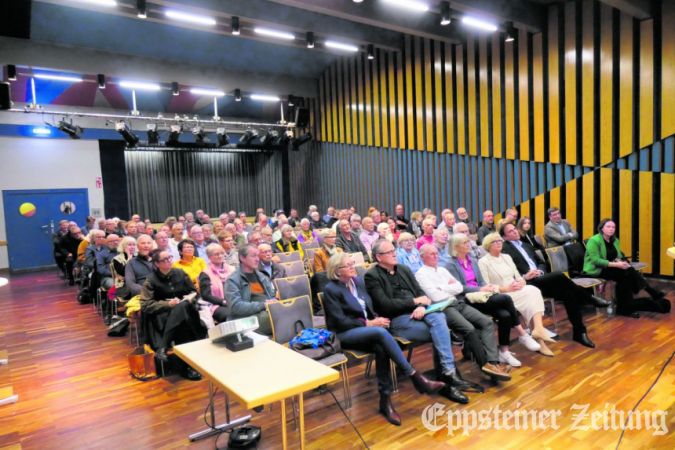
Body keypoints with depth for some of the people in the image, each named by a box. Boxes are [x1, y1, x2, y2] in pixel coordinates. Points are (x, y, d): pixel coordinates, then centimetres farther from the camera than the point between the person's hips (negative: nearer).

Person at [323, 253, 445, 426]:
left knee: (381, 348, -30)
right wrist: (368, 323, -17)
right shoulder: (331, 289, -9)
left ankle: (385, 400, -21)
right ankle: (416, 377, -29)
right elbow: (340, 322, -14)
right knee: (381, 332, -34)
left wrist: (376, 318, -6)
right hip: (344, 334, -6)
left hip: (367, 330, 6)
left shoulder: (357, 281, 11)